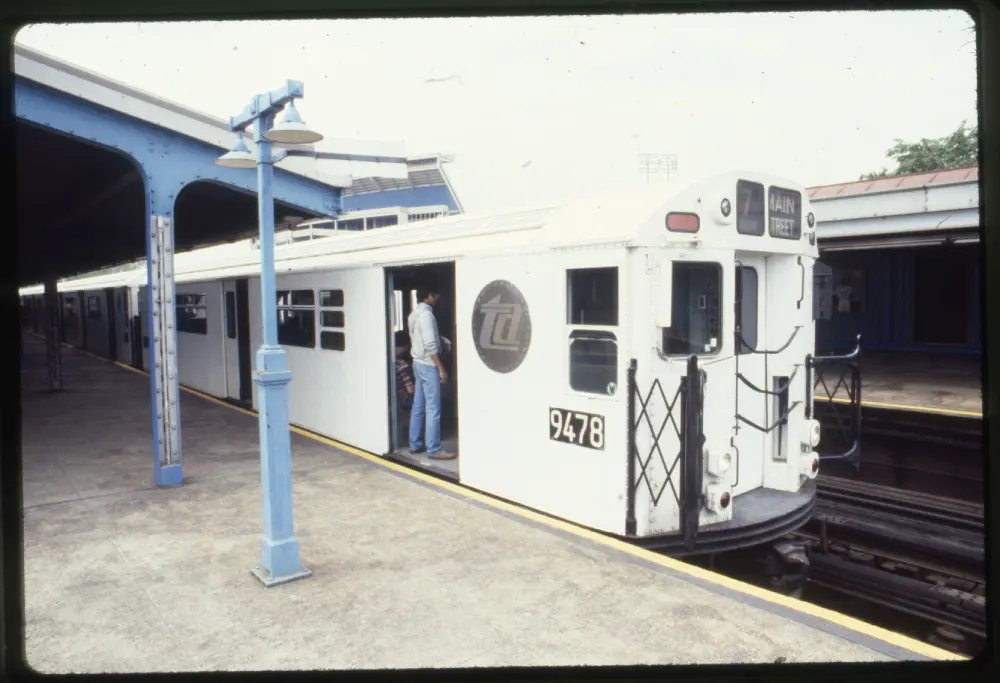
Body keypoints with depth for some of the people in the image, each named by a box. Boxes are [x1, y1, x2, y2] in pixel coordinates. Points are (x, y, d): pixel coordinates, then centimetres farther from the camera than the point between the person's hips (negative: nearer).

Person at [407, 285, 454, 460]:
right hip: (428, 365, -10)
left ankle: (415, 444, 20)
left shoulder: (414, 314, 12)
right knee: (433, 409, -6)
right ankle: (434, 449, -2)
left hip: (419, 363, 10)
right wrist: (441, 368, -19)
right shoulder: (426, 314, -18)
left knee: (418, 406, 13)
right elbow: (430, 345, -22)